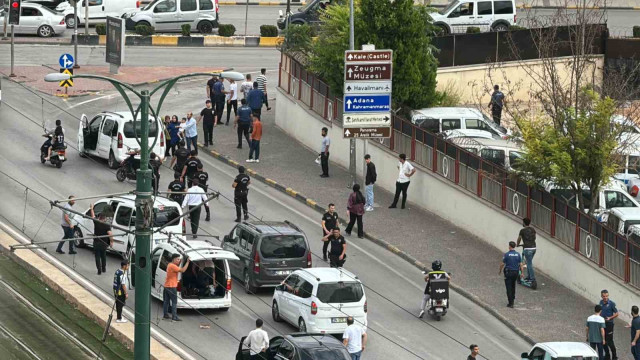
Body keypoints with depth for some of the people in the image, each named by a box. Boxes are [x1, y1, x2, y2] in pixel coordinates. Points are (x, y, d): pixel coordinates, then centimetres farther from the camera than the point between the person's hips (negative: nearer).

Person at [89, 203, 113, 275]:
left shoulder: (96, 223, -9)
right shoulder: (107, 226, -11)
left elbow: (93, 216, 8)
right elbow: (110, 234, -21)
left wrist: (92, 208, 25)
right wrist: (111, 242, -7)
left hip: (96, 243, -1)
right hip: (104, 244, 1)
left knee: (97, 257, 5)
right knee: (103, 256, 21)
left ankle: (99, 269, -3)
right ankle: (104, 268, 27)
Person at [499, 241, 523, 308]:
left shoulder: (507, 254, -12)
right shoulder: (518, 254, -1)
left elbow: (502, 264, -7)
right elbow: (520, 264, -2)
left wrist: (500, 270, 10)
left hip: (508, 272, -4)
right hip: (516, 272, 4)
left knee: (509, 287, -2)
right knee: (513, 286, 25)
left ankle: (511, 303, -7)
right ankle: (513, 298, 36)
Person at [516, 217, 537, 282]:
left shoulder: (522, 230, -8)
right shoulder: (533, 229, 10)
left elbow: (519, 239, 4)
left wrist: (517, 245, 26)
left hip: (527, 249, -7)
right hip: (533, 248, 7)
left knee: (529, 264, -2)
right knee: (529, 262, 21)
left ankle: (532, 278, -4)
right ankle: (528, 276, 25)